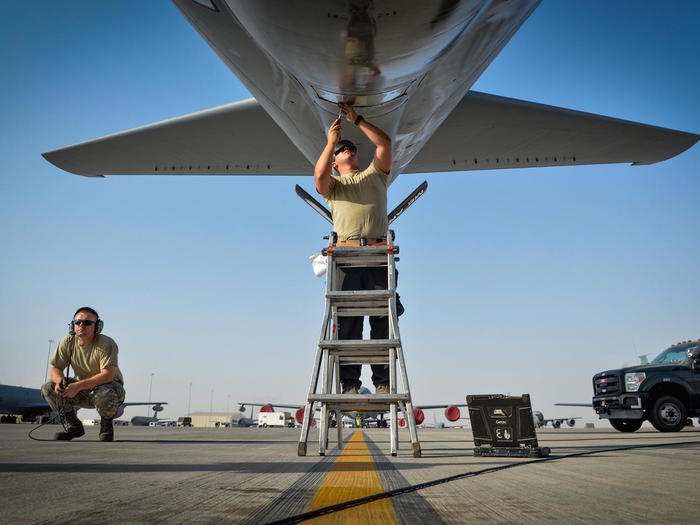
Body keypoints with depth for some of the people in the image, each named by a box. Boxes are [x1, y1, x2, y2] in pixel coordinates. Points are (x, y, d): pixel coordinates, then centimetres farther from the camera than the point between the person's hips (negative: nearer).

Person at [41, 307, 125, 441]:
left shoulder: (107, 344, -23)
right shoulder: (68, 342, -6)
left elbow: (108, 375, -32)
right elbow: (55, 367, 0)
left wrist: (78, 385, -38)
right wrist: (59, 380, -26)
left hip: (110, 386, -5)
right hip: (82, 390, 6)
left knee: (105, 394, -41)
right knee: (48, 389, -11)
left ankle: (106, 426, -7)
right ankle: (73, 426, 4)